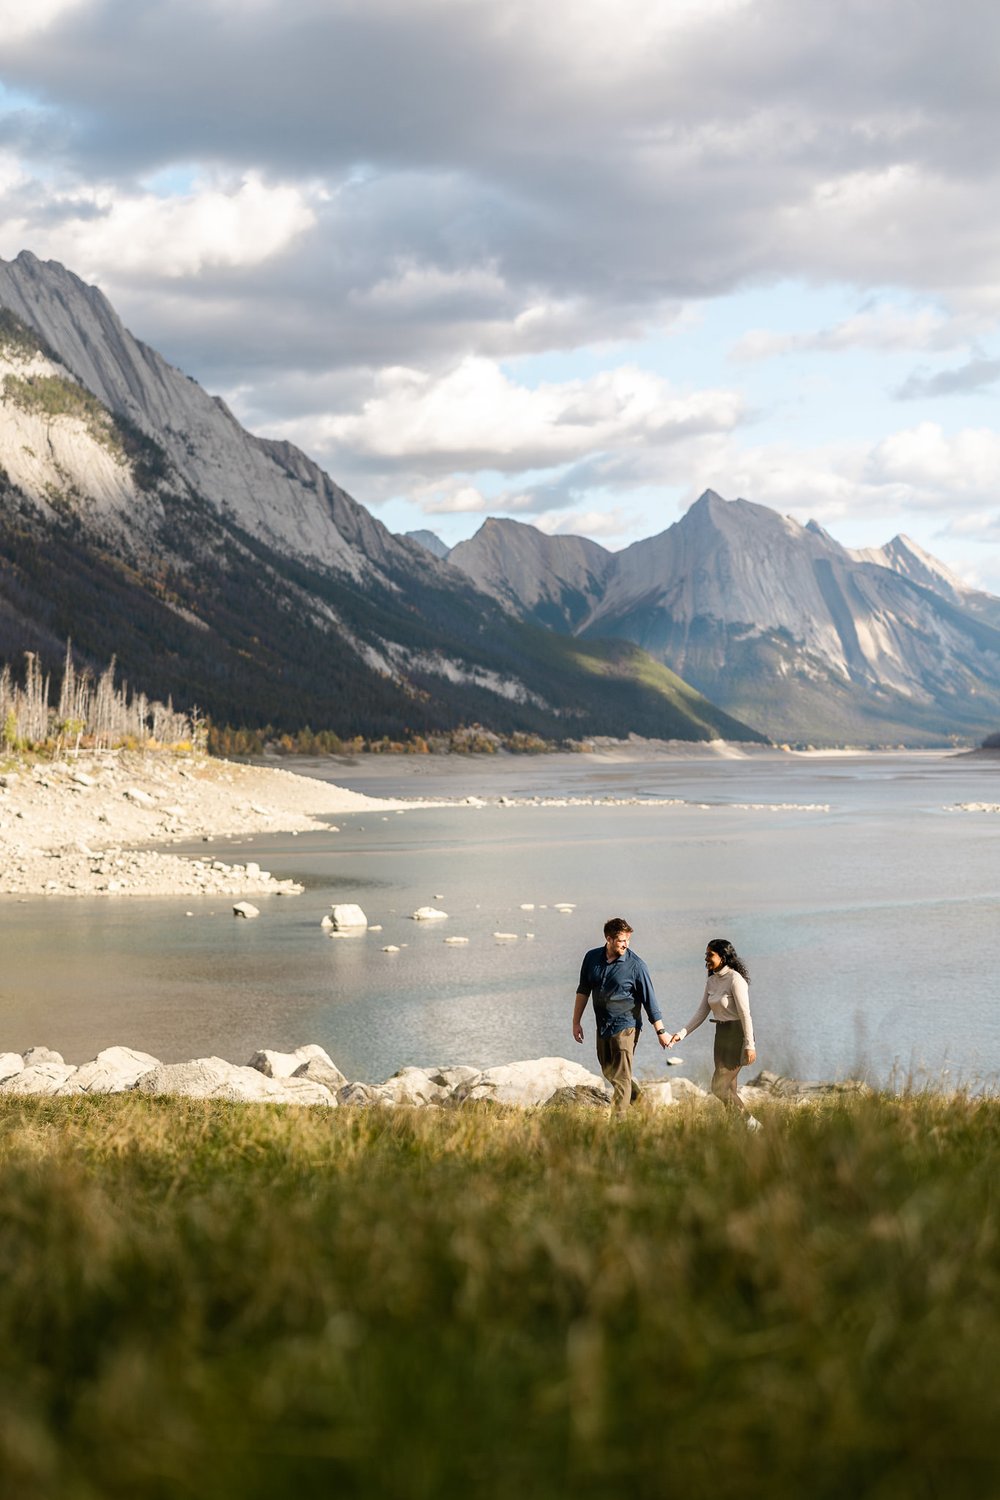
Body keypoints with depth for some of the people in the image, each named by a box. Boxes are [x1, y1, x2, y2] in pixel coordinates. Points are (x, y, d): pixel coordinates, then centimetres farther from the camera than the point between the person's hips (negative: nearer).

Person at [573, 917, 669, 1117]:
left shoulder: (635, 965, -14)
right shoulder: (592, 958, -1)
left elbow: (649, 1000, -10)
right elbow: (583, 990, 11)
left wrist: (661, 1031, -10)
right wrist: (576, 1022, 11)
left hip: (625, 1026, -6)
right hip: (603, 1025, 6)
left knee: (621, 1076, -6)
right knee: (608, 1070, 19)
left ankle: (620, 1118, 1)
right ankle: (636, 1097, 42)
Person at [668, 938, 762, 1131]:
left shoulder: (735, 979, -15)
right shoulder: (711, 981, 10)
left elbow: (745, 1014, -18)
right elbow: (701, 1013, 10)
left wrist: (749, 1045, -21)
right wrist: (681, 1034, 0)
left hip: (737, 1035, -9)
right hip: (721, 1035, 9)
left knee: (719, 1087, -10)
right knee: (729, 1089, 9)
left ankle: (751, 1123, 1)